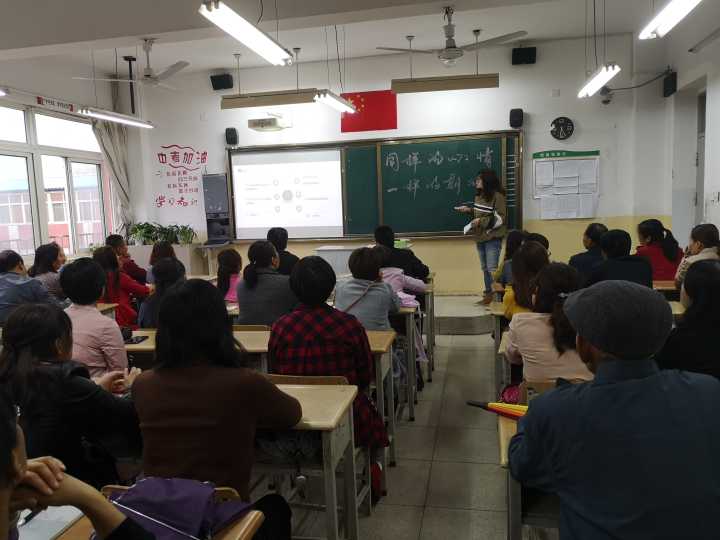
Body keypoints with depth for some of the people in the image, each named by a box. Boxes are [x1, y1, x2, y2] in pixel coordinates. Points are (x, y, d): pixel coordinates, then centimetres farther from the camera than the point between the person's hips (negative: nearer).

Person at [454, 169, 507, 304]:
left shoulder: (497, 196, -12)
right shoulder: (479, 196, 12)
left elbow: (501, 217, -16)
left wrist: (481, 221, -20)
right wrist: (469, 210, 7)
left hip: (492, 237, -8)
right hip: (480, 237, 8)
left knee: (492, 268, -9)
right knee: (485, 268, 12)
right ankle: (488, 294, 20)